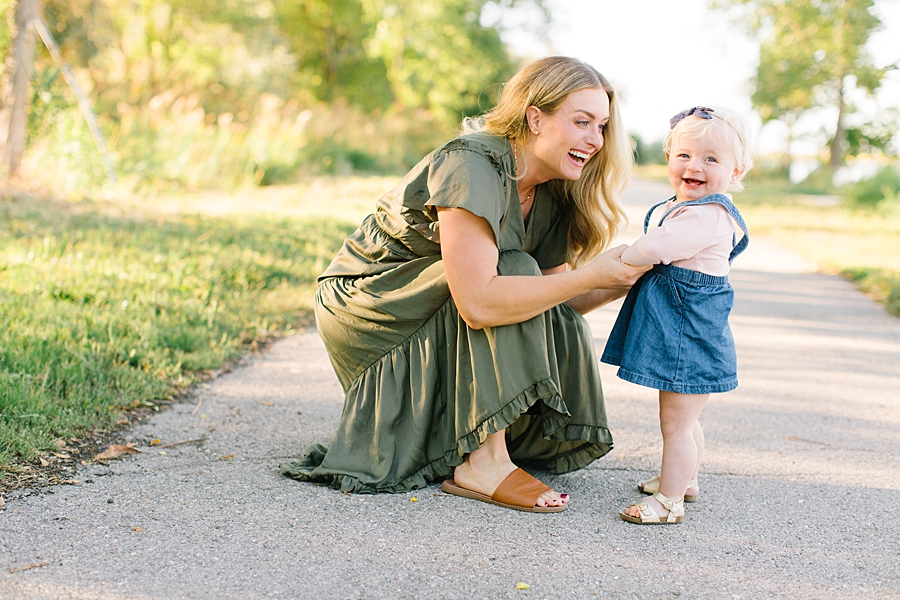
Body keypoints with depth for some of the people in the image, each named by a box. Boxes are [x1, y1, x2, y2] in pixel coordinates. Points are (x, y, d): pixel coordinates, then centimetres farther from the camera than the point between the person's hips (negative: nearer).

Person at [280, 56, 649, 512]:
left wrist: (622, 283, -18)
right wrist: (591, 275, -33)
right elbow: (478, 303, -38)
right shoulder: (472, 167, -27)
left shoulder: (551, 194, -1)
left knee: (564, 329, -10)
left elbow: (553, 300, -2)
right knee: (514, 274, -26)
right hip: (368, 311, -8)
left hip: (436, 327, 8)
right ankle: (482, 464, -23)